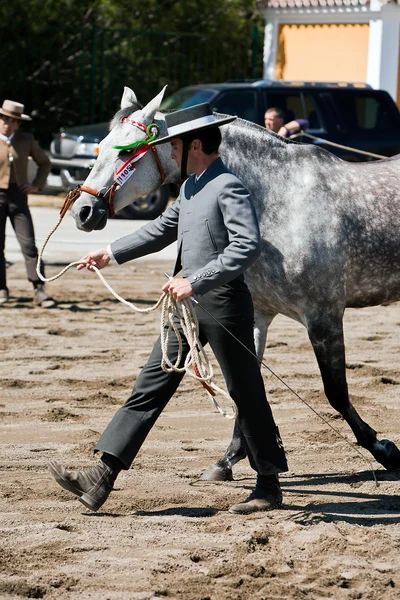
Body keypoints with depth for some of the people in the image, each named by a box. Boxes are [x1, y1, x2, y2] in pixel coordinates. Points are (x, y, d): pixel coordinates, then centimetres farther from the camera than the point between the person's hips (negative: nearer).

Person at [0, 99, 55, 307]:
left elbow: (44, 162, 20)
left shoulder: (26, 140, 6)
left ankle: (39, 291, -7)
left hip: (18, 197, 1)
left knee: (29, 245, -6)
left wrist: (37, 185, 7)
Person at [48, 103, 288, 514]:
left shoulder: (228, 188, -17)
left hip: (223, 306, -9)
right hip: (188, 305, 9)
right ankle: (101, 479, 2)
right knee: (150, 386, 4)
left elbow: (247, 246, -27)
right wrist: (111, 254, 23)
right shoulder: (191, 188, 12)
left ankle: (269, 486, 17)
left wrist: (196, 282, -29)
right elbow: (163, 229, 26)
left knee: (246, 393, 3)